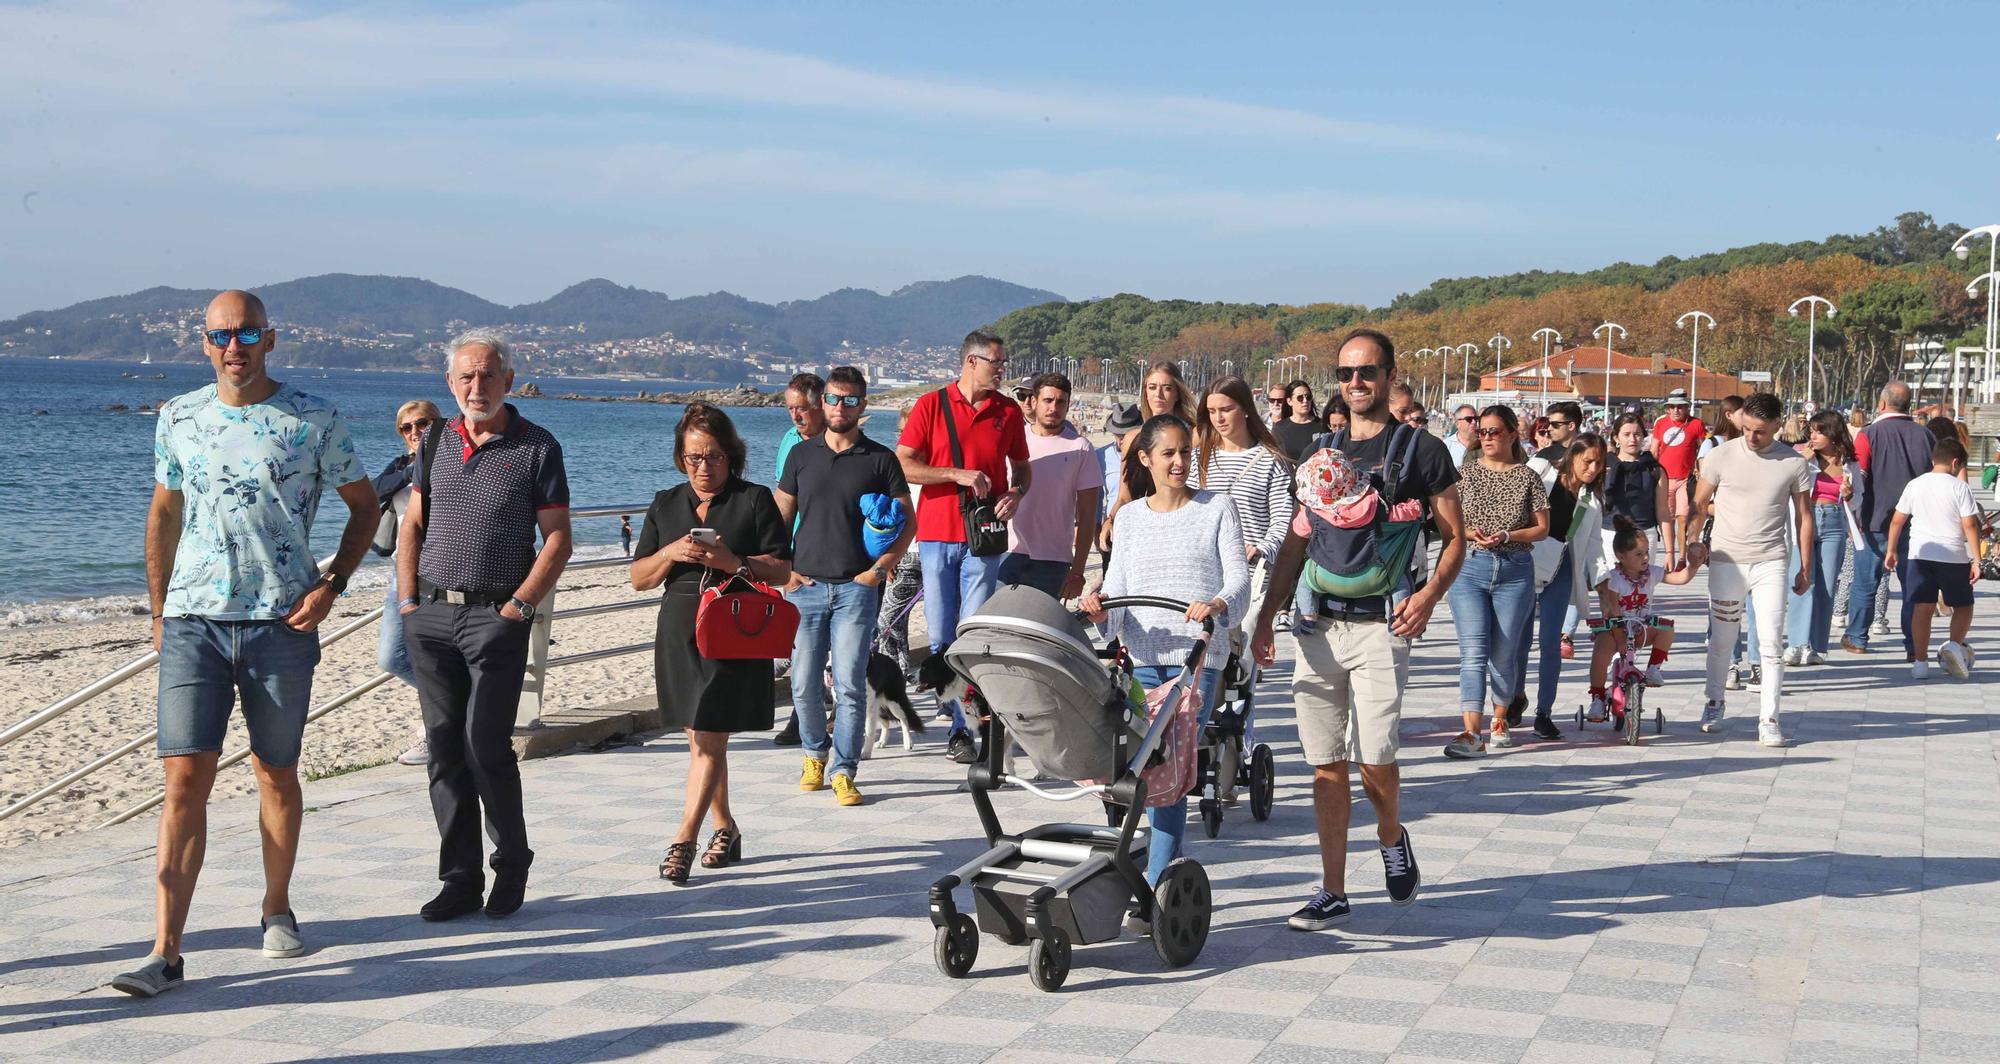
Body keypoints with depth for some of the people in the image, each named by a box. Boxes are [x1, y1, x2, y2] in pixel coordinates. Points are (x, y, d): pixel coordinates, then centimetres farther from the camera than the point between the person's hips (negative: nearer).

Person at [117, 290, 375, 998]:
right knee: (184, 781, -6)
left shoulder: (314, 420, -1)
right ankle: (166, 952, -6)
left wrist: (331, 585, -4)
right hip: (193, 622, 1)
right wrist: (158, 612, 15)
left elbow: (364, 503, 8)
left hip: (282, 624, -1)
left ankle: (277, 908, 31)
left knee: (277, 775, 10)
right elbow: (163, 513, 18)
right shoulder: (179, 419, 7)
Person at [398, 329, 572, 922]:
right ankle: (459, 879, 13)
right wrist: (408, 601, 4)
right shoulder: (436, 442, 13)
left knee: (485, 745, -10)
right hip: (430, 614, 5)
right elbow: (413, 525, 15)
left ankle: (512, 865, 10)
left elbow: (557, 540, -3)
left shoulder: (537, 448, -1)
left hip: (496, 615, -4)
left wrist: (519, 607, -12)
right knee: (444, 750, 5)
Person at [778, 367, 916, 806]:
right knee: (804, 684, 5)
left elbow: (908, 520, 5)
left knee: (850, 684, -8)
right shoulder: (801, 455, 10)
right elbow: (780, 518, 15)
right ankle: (815, 753, 27)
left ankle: (843, 771, 0)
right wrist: (784, 570, 3)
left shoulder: (880, 459, 3)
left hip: (857, 588, -2)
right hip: (805, 586, 2)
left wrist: (879, 568, -5)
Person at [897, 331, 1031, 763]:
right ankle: (958, 718, 15)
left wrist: (1015, 493, -2)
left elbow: (1021, 466, 20)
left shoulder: (1009, 411, 8)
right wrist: (958, 474, -14)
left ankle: (963, 730, -3)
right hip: (937, 534, 0)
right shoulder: (931, 405, 1)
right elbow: (903, 467, -5)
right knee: (940, 638, 2)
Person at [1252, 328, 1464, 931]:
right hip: (1318, 625, 4)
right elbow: (1294, 546, 18)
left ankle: (1392, 838, 22)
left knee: (1374, 759, -10)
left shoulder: (1422, 451, 4)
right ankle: (1332, 893, 9)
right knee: (1326, 765, 3)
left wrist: (1429, 594, -14)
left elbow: (1454, 541, 3)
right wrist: (1266, 618, 10)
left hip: (1380, 625, -4)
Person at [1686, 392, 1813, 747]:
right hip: (1725, 561, 1)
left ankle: (1768, 720, 1)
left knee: (1771, 643, -5)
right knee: (1721, 640, 10)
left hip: (1770, 563, 0)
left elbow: (1803, 516, 7)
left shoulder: (1794, 463, -1)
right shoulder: (1721, 456, -2)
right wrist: (1688, 545, -4)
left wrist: (1806, 566, 7)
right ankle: (1714, 704, 30)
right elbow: (1699, 505, 7)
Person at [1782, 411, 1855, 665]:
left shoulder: (1848, 464, 10)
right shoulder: (1803, 458, 2)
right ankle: (1798, 644, -14)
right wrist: (1803, 461, -12)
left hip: (1835, 523, 3)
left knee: (1826, 587, 3)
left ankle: (1817, 647, 9)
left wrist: (1849, 494, -2)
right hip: (1805, 520, -3)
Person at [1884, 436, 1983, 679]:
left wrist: (1892, 550, 19)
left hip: (1921, 554, 3)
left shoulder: (1914, 485, 5)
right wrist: (1976, 560, -5)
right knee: (1963, 605, 14)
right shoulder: (1960, 487, -5)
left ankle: (1920, 662, 2)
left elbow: (1897, 521, 8)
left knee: (1922, 608, 4)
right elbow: (1970, 525, -9)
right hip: (1954, 556, -2)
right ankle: (1955, 645, -7)